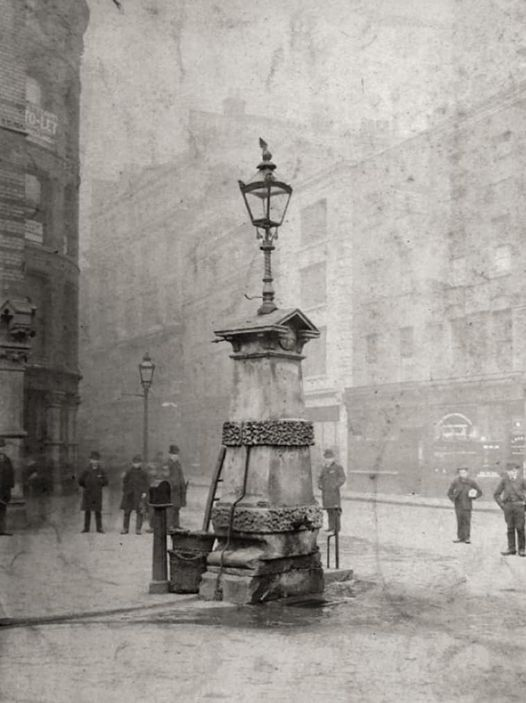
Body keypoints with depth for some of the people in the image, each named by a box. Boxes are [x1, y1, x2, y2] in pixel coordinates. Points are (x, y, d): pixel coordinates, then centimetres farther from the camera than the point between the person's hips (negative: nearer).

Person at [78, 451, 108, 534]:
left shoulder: (101, 471, 1)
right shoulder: (87, 471, 0)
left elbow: (105, 482, 2)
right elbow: (80, 481, 4)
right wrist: (87, 486, 4)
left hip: (97, 494, 0)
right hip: (87, 494, 0)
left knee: (98, 511, 0)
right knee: (87, 511, 4)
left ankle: (99, 528, 5)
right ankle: (86, 528, 10)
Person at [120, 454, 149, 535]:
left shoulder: (143, 473, 4)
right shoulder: (129, 472, 7)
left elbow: (146, 484, 4)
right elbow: (124, 481, 11)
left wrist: (144, 492, -6)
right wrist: (124, 491, 4)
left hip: (139, 494, -1)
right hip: (129, 494, 1)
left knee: (139, 511, -5)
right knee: (127, 511, 5)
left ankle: (138, 529, 1)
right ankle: (125, 528, 14)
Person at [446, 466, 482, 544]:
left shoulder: (471, 482, 0)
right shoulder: (455, 482, 0)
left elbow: (479, 492, 9)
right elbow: (449, 493, 8)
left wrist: (474, 496, -8)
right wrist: (453, 498, -9)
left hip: (467, 505, -1)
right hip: (458, 505, 1)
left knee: (467, 521, -5)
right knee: (459, 521, 5)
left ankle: (467, 538, 1)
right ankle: (460, 537, 13)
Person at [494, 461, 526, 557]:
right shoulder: (504, 480, 4)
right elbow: (496, 494, 10)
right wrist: (501, 504, 4)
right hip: (508, 506, 1)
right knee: (510, 528, 4)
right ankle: (511, 548, 10)